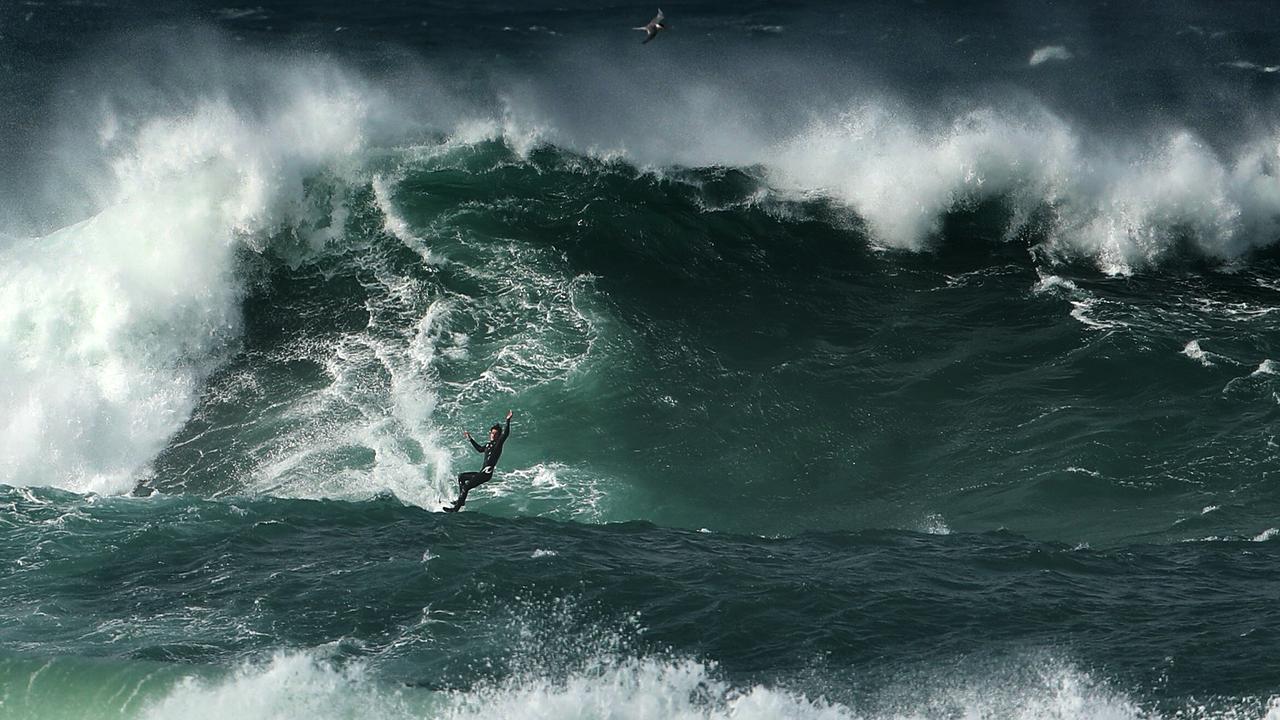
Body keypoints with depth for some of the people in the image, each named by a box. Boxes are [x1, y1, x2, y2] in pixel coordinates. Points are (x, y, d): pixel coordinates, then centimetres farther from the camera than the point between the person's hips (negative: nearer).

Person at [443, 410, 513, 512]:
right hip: (481, 472, 9)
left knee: (466, 487, -16)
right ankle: (461, 500, 20)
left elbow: (506, 434, -22)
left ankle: (456, 508, -14)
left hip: (487, 473, -9)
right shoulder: (489, 444, 18)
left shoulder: (498, 443, -6)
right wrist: (470, 439, 42)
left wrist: (508, 421, -31)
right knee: (461, 477, 22)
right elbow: (480, 449, 38)